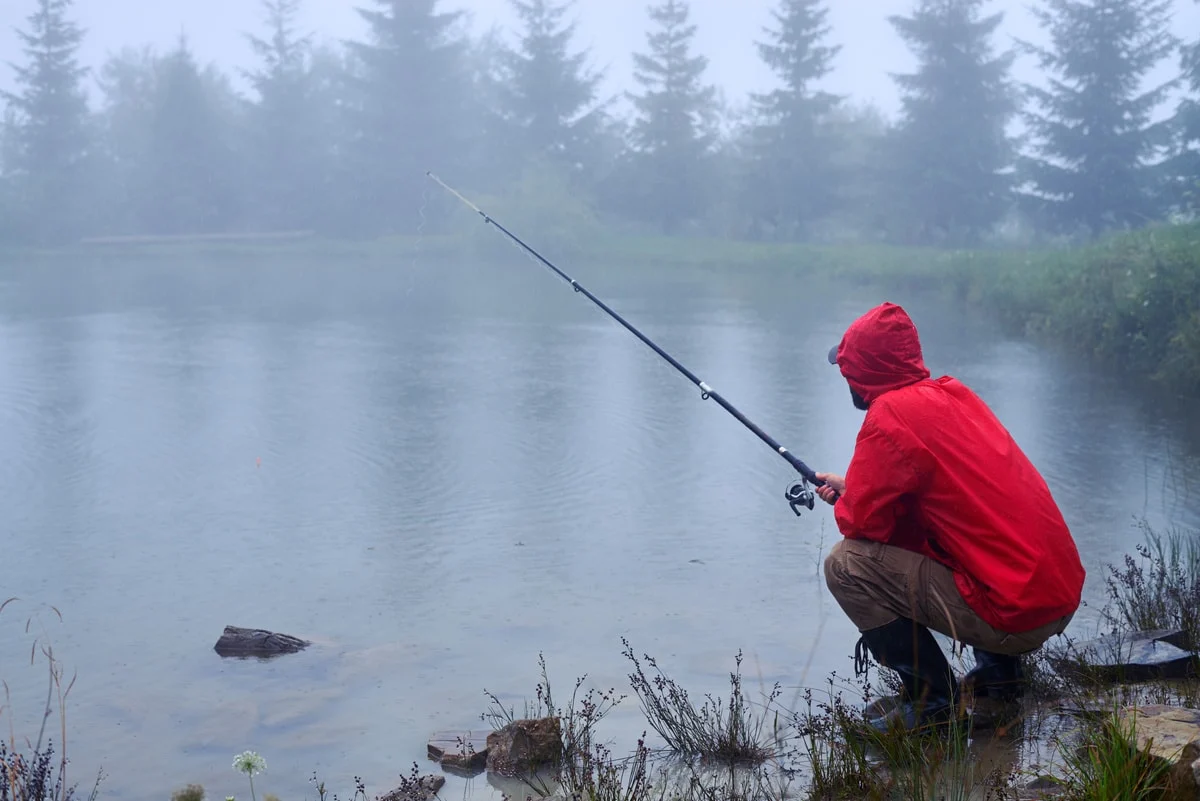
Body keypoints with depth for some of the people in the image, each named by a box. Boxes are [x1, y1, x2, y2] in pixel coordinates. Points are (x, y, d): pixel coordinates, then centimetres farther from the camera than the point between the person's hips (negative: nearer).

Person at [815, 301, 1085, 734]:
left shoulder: (890, 414, -14)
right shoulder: (953, 393, 11)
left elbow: (860, 522, -12)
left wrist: (846, 500, 10)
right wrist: (853, 487, 25)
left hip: (1015, 613, -9)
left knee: (846, 563, -9)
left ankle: (932, 699, -1)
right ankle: (999, 669, 25)